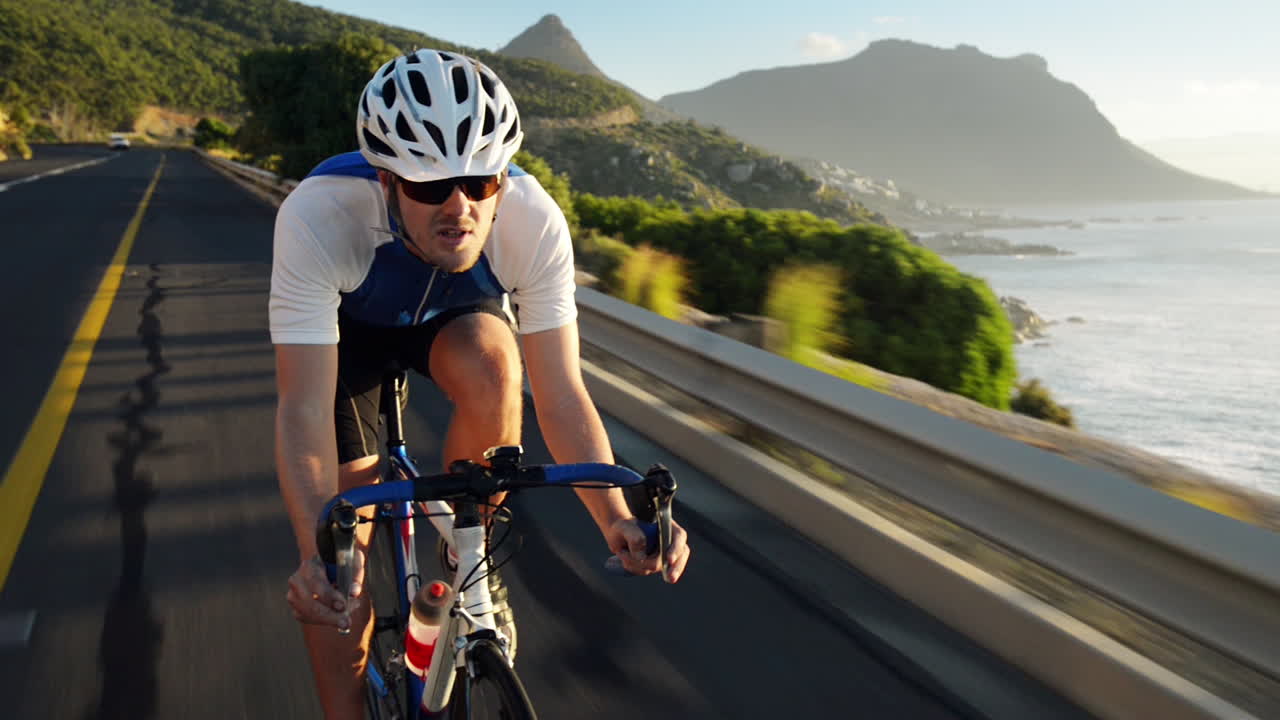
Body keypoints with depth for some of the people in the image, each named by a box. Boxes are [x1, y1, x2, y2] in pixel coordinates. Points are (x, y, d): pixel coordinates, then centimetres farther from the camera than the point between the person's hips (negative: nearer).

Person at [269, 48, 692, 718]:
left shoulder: (534, 219, -34)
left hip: (459, 317, 1)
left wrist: (617, 519, -45)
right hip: (348, 328, -1)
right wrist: (317, 552, -55)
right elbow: (304, 408, -40)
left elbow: (561, 394, -32)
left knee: (491, 364, -36)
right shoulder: (317, 216, -39)